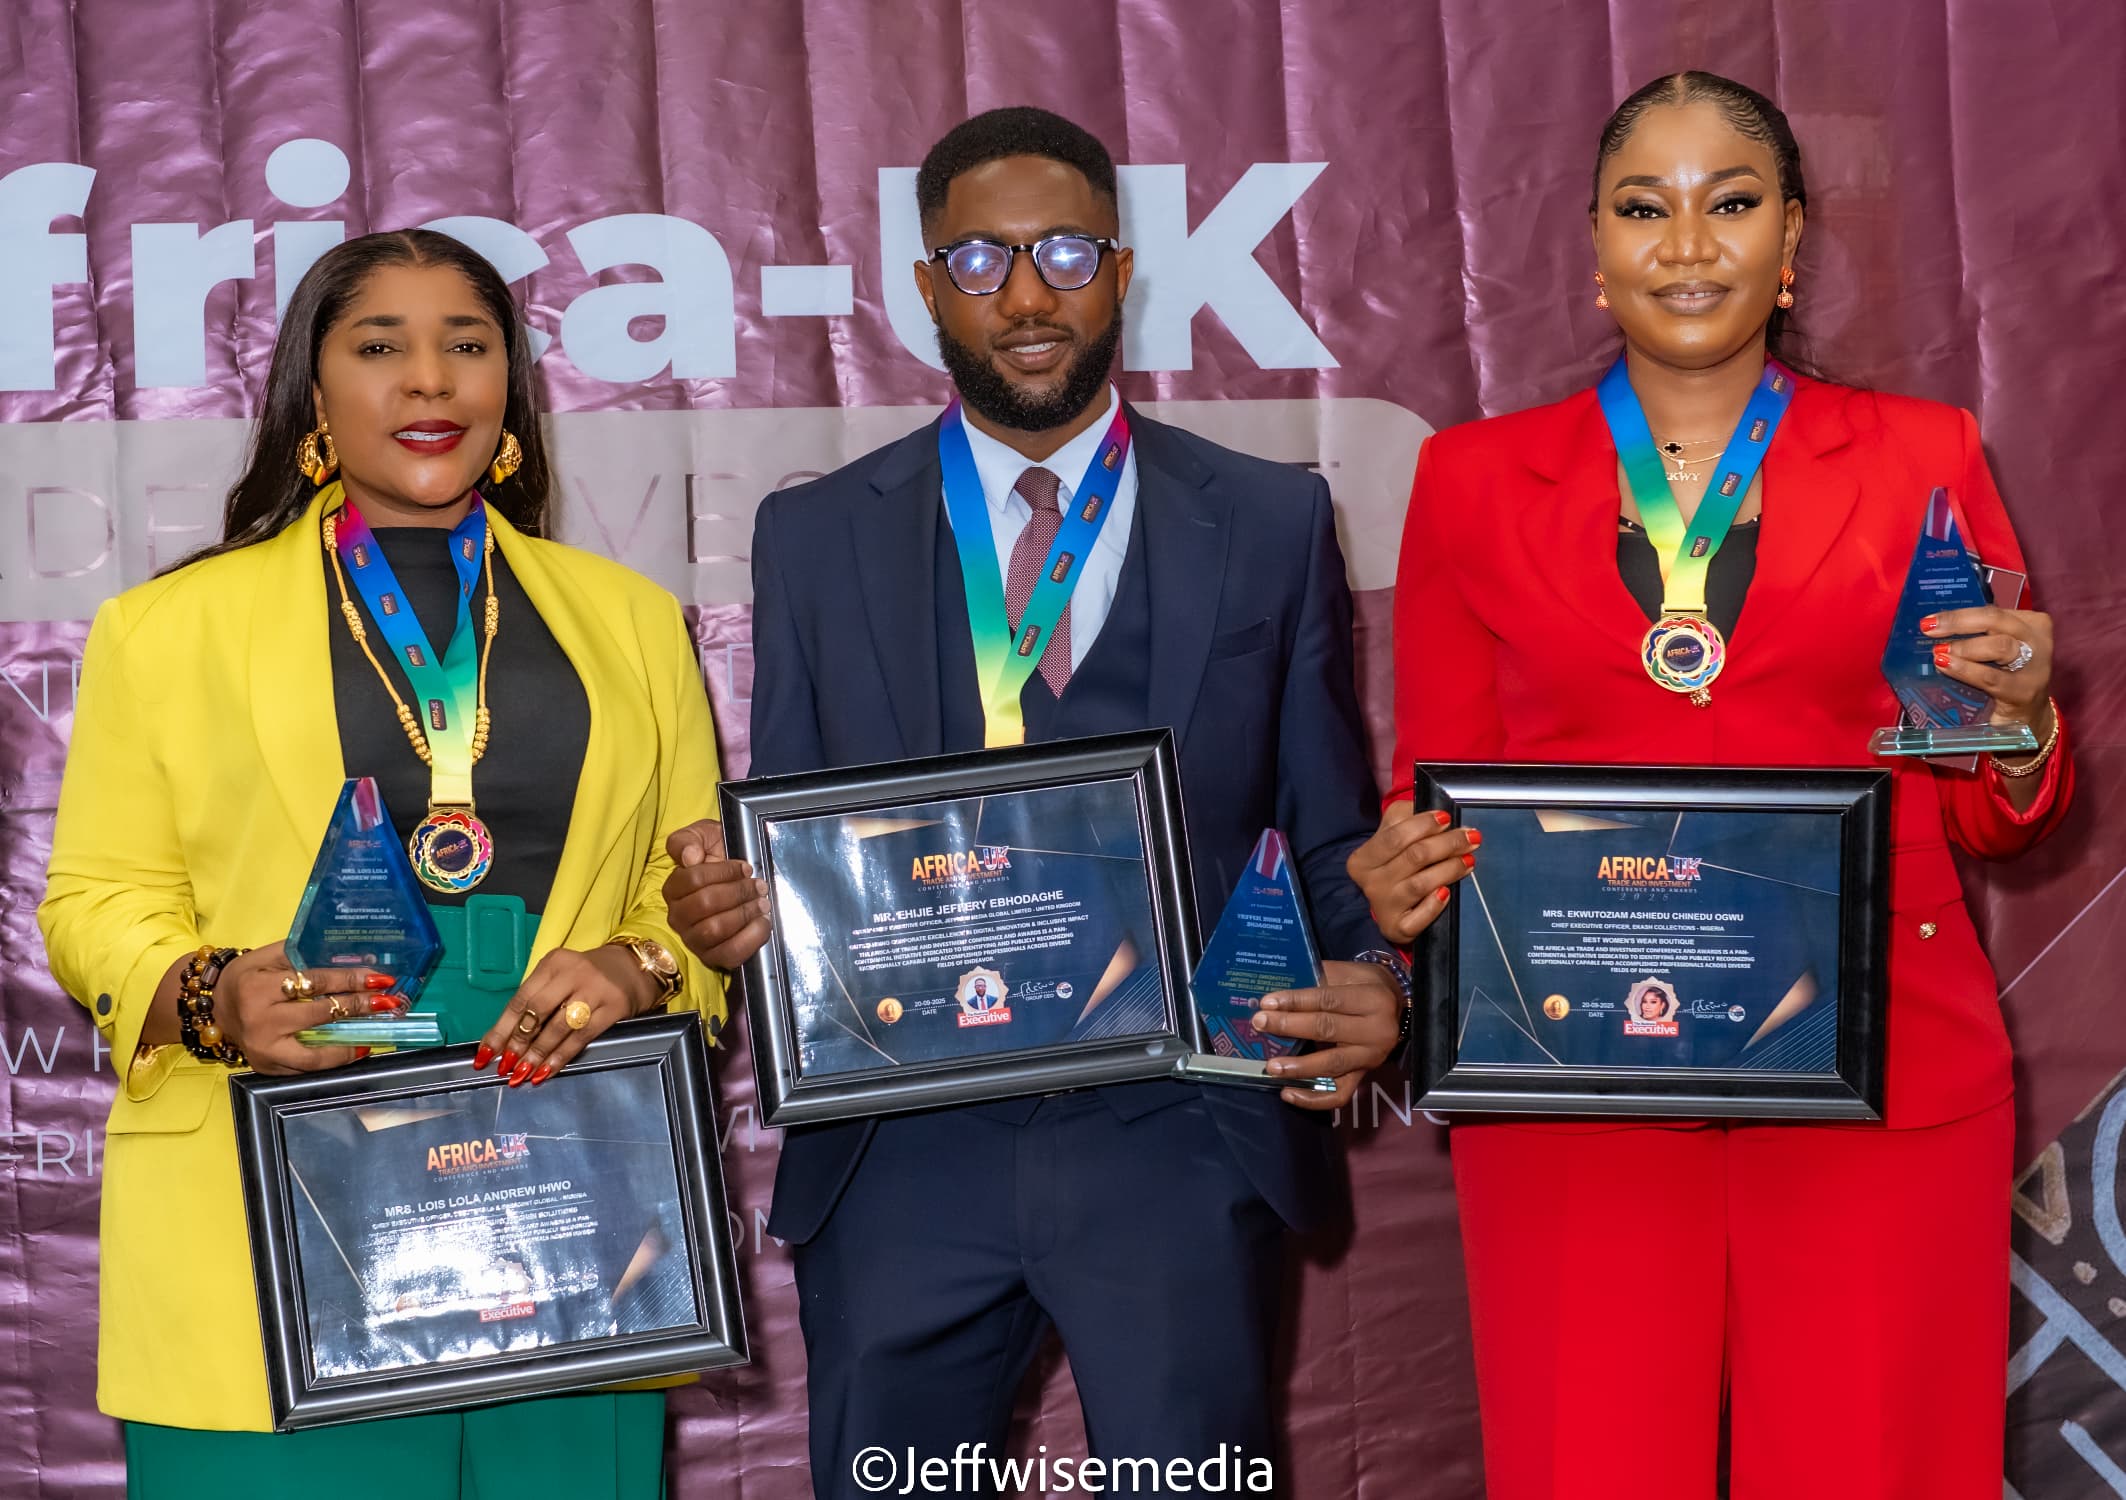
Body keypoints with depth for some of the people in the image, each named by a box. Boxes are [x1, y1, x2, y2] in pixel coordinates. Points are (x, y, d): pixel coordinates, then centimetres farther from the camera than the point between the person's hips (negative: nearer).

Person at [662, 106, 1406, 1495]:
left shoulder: (1271, 525, 6)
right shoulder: (816, 539, 8)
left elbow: (1333, 833, 8)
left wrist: (1376, 986, -12)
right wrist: (726, 907, -13)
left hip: (1179, 1137, -1)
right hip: (905, 1152, 1)